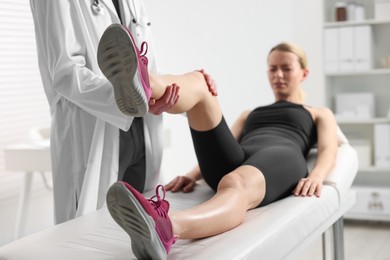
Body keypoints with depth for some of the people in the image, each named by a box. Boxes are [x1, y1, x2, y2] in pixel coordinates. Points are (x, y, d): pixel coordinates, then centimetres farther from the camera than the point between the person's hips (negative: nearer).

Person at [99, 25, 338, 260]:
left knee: (235, 185, -43)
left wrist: (316, 176, -14)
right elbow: (218, 145, 28)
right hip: (237, 165, 4)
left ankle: (165, 228, -76)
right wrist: (194, 175, 5)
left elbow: (328, 150, 11)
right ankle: (140, 83, -53)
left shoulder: (320, 115, 32)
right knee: (195, 81, -16)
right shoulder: (249, 114, 41)